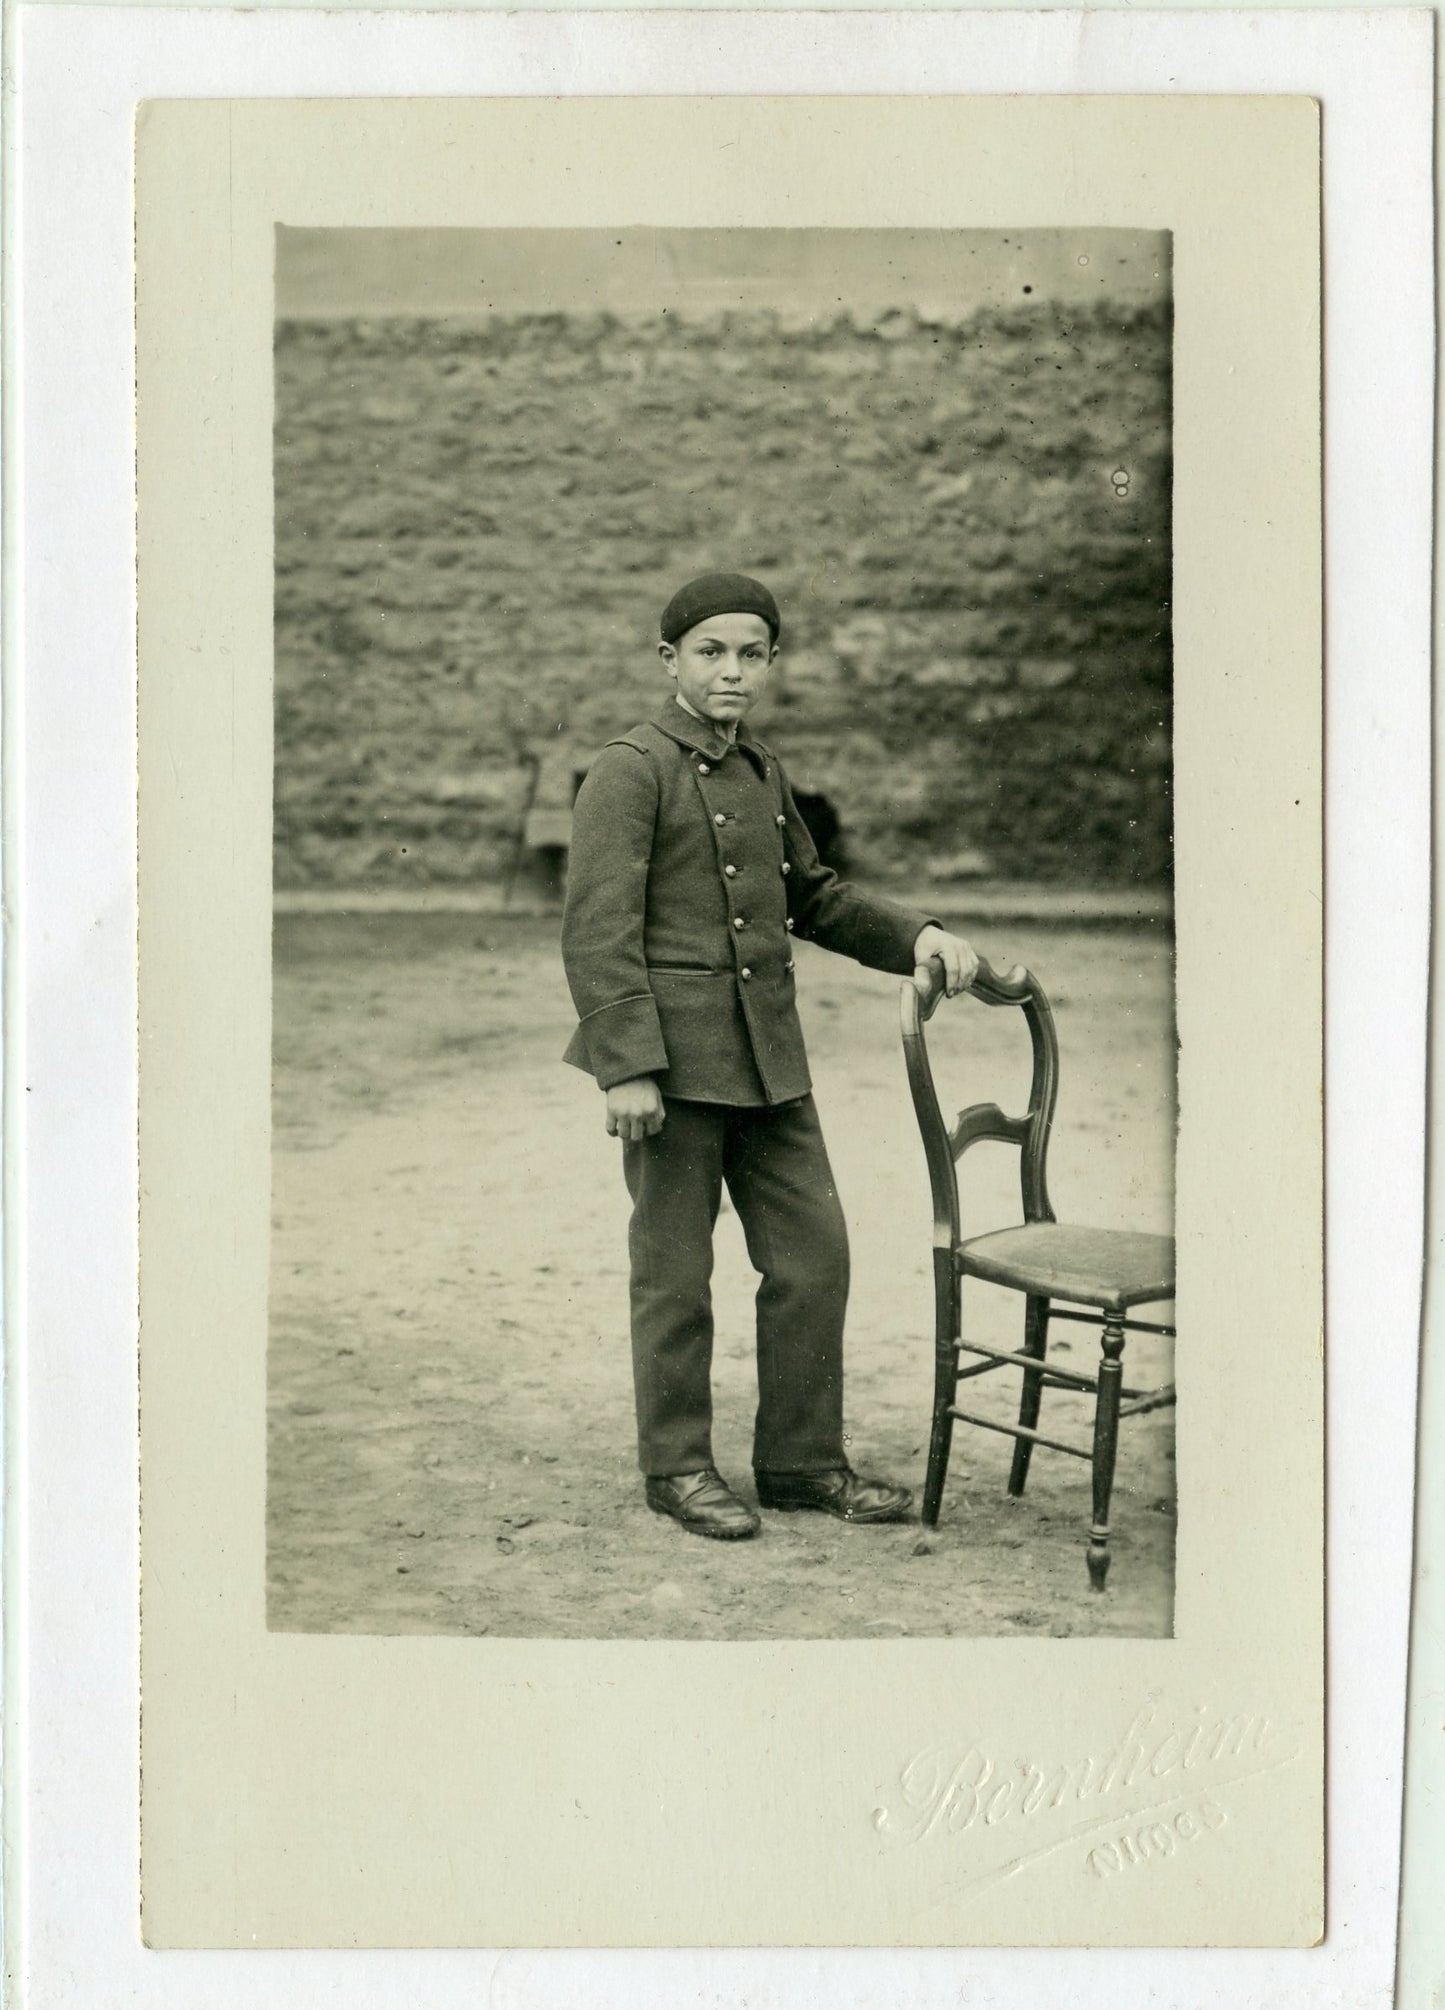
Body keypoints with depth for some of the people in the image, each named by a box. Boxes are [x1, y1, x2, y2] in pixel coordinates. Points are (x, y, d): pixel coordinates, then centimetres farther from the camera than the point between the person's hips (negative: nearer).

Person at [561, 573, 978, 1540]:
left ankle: (802, 1460, 22)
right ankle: (678, 1468, 19)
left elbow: (813, 897, 25)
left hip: (770, 1059, 7)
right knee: (675, 1272, 4)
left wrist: (915, 933, 10)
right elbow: (599, 932, -14)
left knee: (815, 1254, 8)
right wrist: (628, 1067, -20)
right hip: (674, 1057, -7)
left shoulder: (763, 772, 14)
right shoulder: (630, 771, -9)